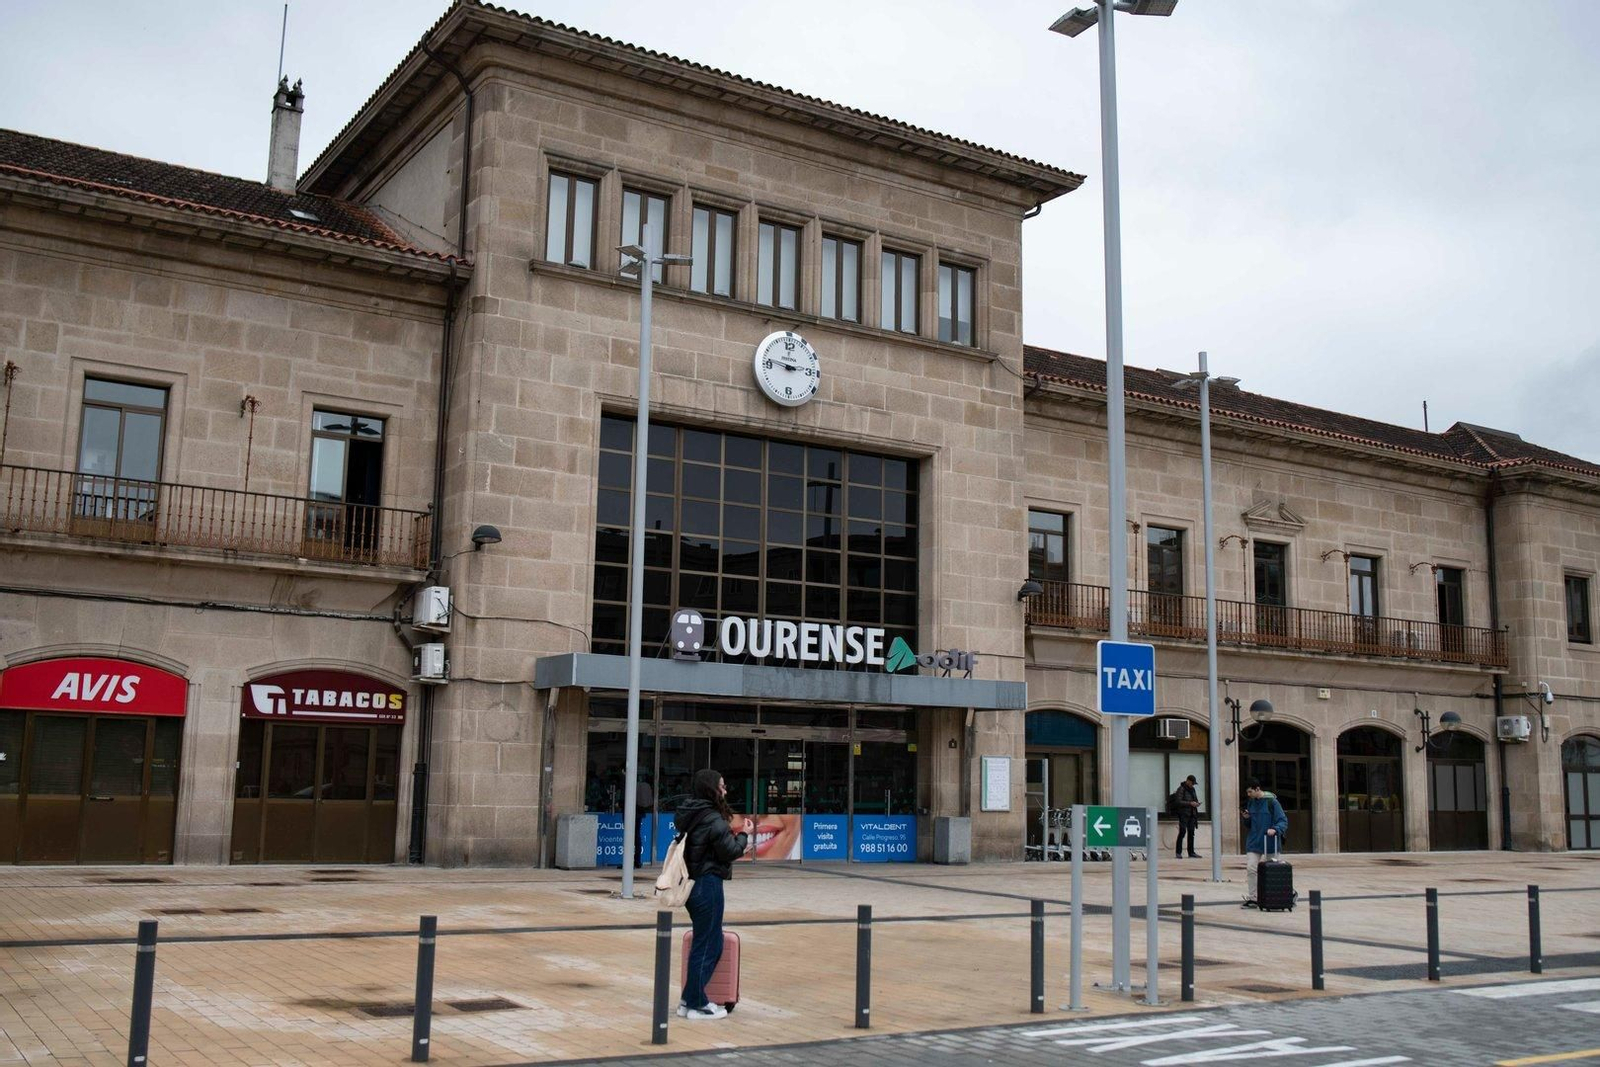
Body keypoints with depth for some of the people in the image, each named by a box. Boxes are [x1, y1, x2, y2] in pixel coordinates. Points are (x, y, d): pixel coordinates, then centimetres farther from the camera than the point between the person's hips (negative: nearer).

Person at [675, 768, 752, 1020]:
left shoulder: (689, 815, 11)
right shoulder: (713, 819, -18)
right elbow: (730, 852, -15)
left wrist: (737, 847, 16)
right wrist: (744, 834, 2)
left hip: (693, 883, 9)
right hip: (708, 885, -9)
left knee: (713, 941, 17)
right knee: (707, 944, 1)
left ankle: (690, 999, 22)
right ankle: (695, 1004, 8)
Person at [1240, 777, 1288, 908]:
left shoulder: (1272, 802, -11)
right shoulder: (1251, 803, 7)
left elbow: (1283, 820, -12)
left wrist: (1275, 829, -30)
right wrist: (1247, 817, -5)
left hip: (1270, 842, -4)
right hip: (1254, 842, 4)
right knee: (1250, 868, -7)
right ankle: (1251, 898, -3)